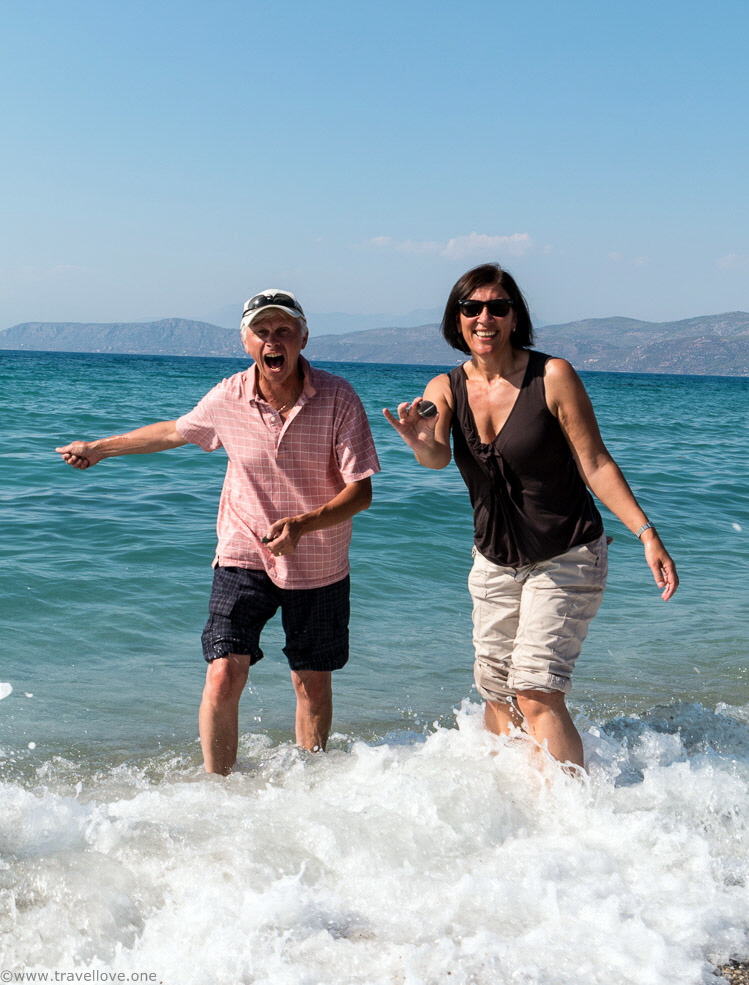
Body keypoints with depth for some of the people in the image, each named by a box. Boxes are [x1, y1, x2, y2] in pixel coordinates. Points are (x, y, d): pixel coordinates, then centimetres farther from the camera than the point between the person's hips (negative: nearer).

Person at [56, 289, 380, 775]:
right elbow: (175, 431, 13)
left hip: (320, 565, 0)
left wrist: (302, 524, -32)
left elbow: (361, 490, -16)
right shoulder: (228, 399, -9)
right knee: (224, 676, -11)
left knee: (314, 683, 9)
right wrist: (100, 448, 22)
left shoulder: (338, 397, -15)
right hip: (244, 556, 0)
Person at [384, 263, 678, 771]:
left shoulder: (553, 376, -14)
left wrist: (646, 533, -18)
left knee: (536, 692, -15)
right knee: (497, 694, 13)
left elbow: (596, 464, -11)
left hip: (567, 559, -5)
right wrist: (420, 443, -46)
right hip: (495, 562, 5)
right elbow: (437, 457, -22)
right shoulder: (444, 389, -3)